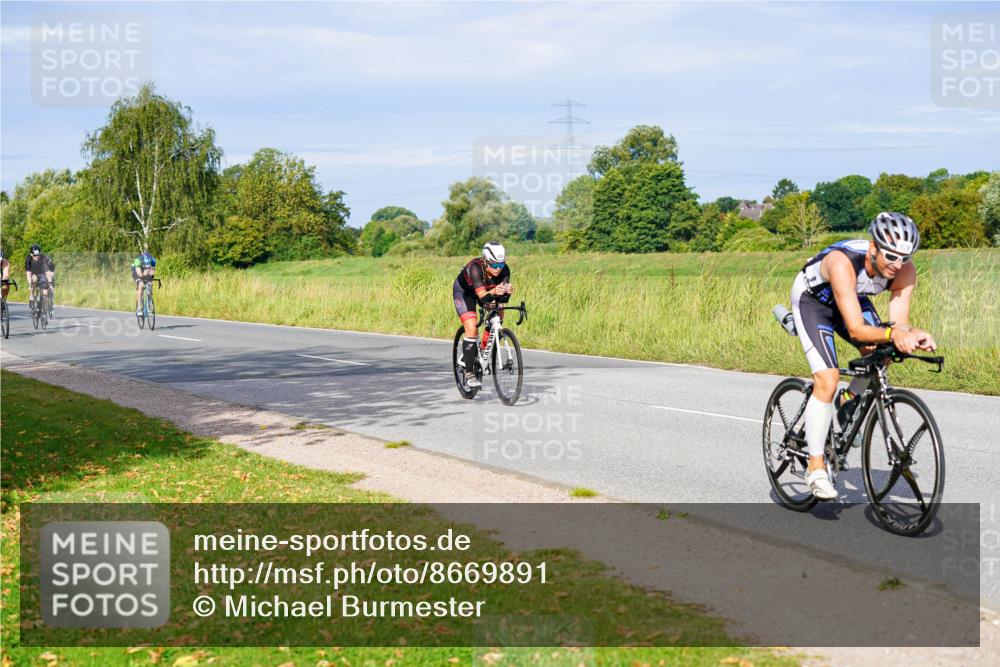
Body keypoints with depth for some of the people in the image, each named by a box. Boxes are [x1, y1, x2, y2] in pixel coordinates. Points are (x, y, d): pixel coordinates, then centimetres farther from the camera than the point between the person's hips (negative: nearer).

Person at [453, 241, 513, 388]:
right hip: (464, 291, -5)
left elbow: (503, 298, -31)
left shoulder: (504, 270, -27)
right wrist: (494, 292, -64)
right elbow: (482, 296, -45)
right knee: (472, 329, -19)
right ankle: (469, 374, -12)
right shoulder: (475, 268, -39)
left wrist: (507, 292, -53)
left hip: (487, 290, 5)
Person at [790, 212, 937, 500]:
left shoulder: (905, 270, -25)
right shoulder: (843, 262, -42)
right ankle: (816, 466, -8)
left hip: (855, 298, 6)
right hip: (812, 299, -6)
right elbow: (856, 329, -45)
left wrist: (912, 335, -48)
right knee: (827, 380, -19)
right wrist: (892, 334, -62)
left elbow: (899, 322, -26)